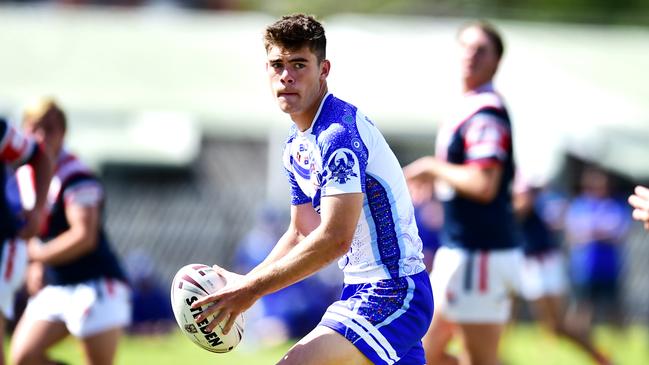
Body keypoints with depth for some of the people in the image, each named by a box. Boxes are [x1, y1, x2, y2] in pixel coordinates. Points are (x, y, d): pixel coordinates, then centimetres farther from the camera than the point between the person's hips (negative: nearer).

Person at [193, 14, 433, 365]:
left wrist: (252, 288, -21)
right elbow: (301, 234, 20)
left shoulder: (339, 133, -19)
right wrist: (244, 284, 6)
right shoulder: (296, 145, 12)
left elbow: (335, 238, -26)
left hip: (391, 294, -10)